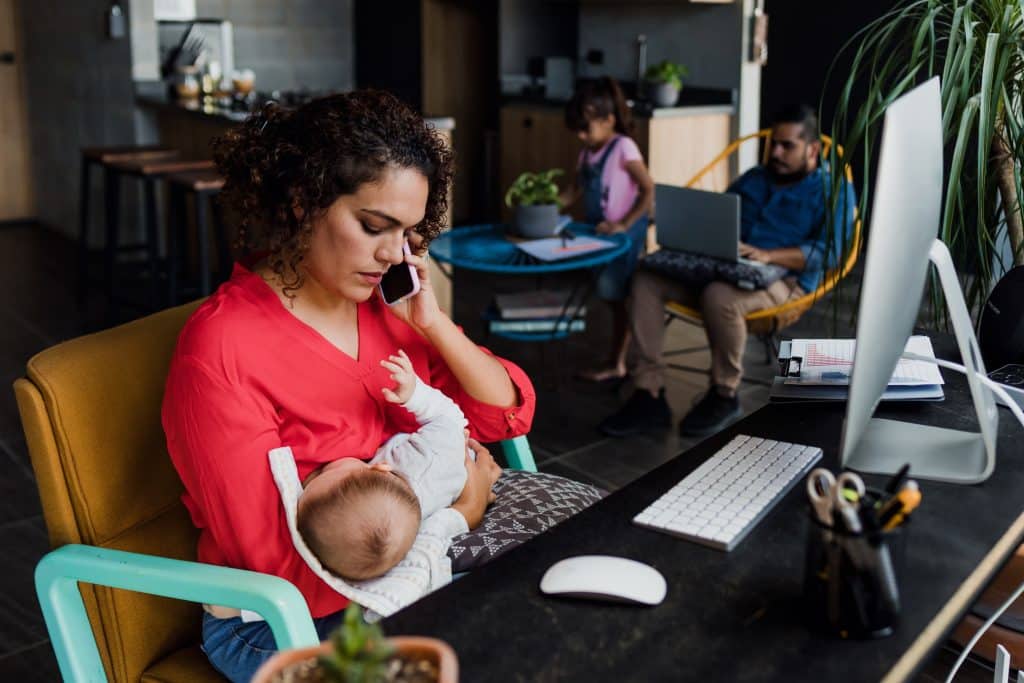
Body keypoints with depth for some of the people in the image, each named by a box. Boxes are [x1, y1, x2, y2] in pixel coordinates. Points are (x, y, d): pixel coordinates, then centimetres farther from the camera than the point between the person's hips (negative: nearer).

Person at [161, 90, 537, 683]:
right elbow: (279, 561, -21)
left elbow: (510, 416, 5)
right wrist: (458, 513, -16)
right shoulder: (220, 350, -20)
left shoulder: (385, 304, 1)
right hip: (289, 624, -6)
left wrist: (434, 324, -11)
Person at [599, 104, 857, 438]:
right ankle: (649, 394, -19)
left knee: (719, 295, -39)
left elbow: (829, 251, -10)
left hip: (783, 278, -6)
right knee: (647, 278, -17)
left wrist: (768, 255, -24)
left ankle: (724, 396, -15)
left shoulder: (833, 190, 5)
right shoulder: (753, 179, 25)